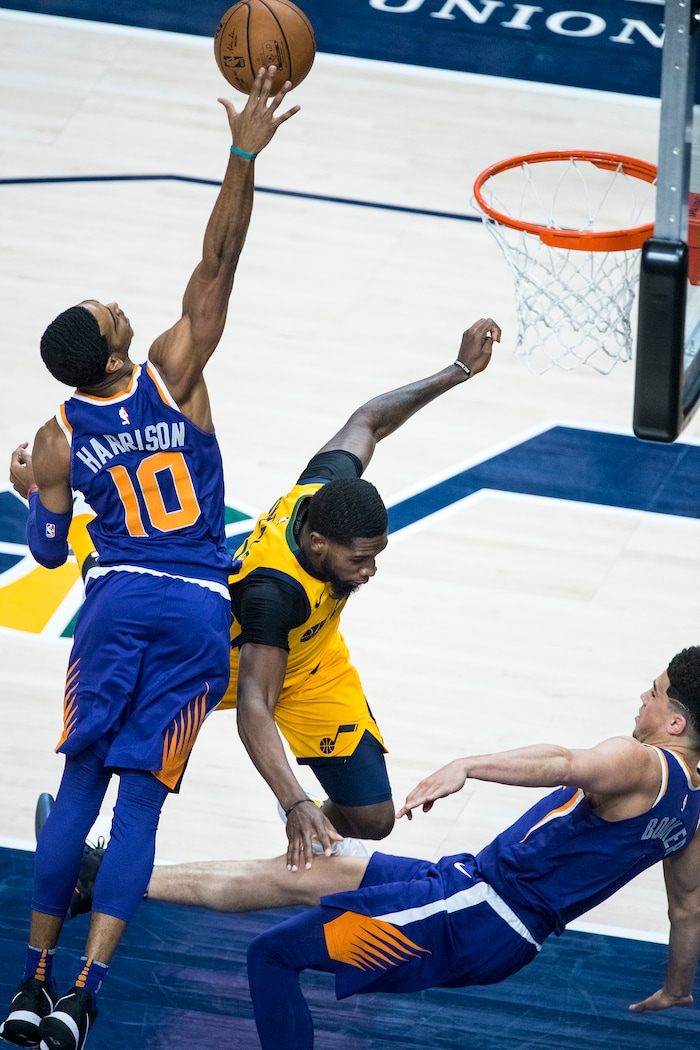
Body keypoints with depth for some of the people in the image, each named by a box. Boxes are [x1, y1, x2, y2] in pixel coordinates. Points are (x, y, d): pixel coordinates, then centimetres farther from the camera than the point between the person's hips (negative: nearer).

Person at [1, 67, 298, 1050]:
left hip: (118, 602, 1)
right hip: (199, 610, -1)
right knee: (140, 801, -2)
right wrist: (245, 157, -14)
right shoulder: (173, 373, -7)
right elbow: (217, 265, -8)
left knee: (80, 787, 10)